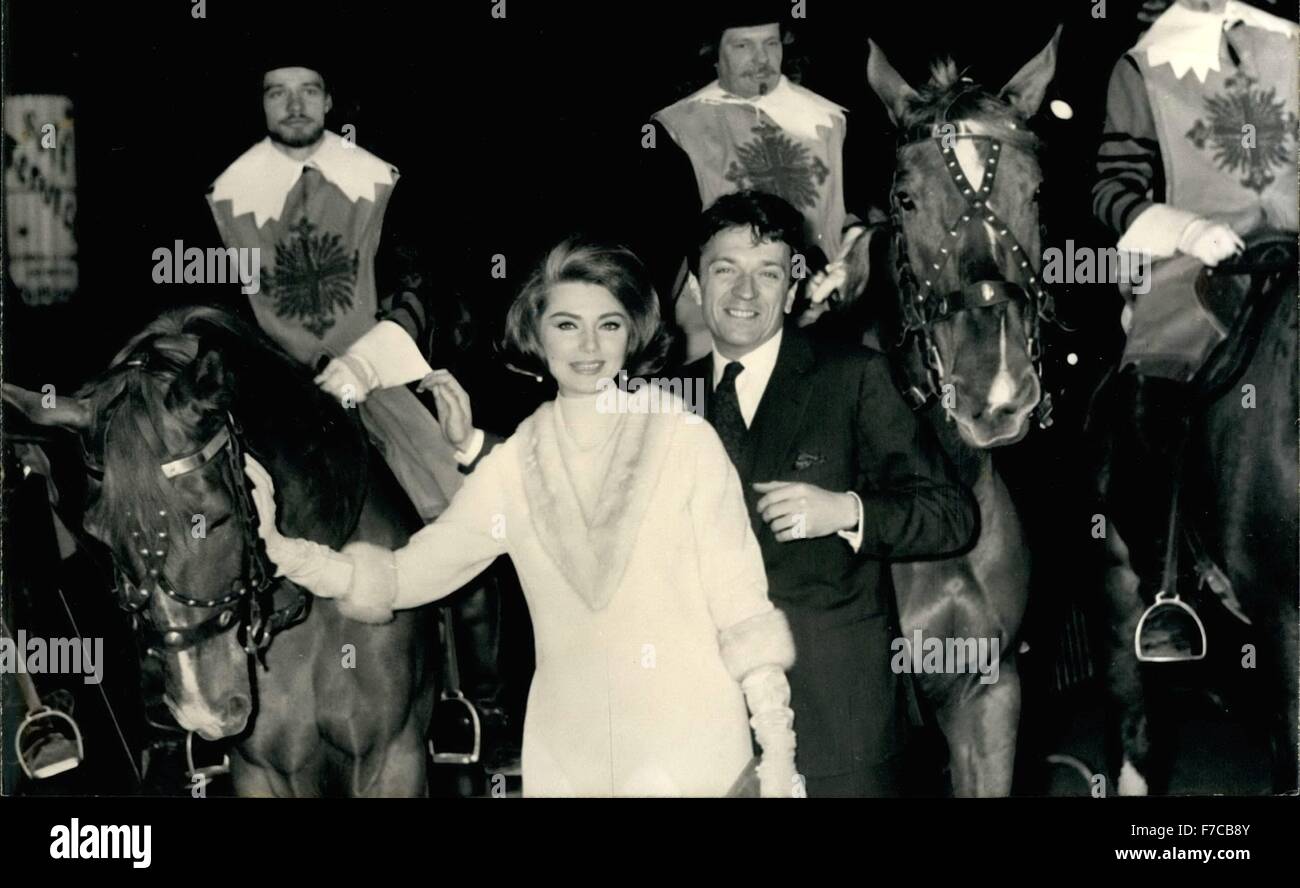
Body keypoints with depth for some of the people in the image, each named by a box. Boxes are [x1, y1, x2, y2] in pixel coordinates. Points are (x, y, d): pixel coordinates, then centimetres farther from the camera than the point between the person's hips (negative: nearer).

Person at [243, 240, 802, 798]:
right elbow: (405, 575, 4)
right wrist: (279, 548, -9)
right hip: (569, 754, 3)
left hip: (691, 745, -2)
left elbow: (739, 600, -4)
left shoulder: (687, 442, -5)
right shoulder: (513, 467, 3)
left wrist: (777, 750, -6)